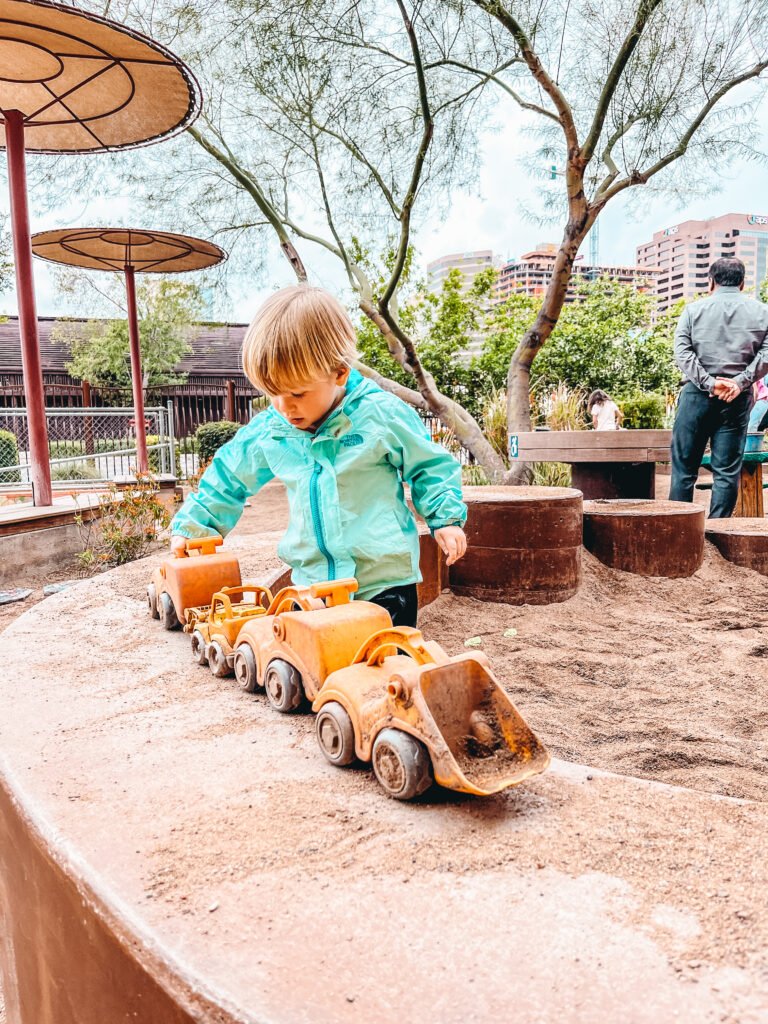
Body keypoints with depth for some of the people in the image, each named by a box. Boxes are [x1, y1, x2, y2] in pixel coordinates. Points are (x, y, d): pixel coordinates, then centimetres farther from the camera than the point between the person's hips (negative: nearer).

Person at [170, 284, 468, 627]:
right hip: (311, 583, 4)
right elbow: (228, 478, 17)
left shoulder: (383, 415, -11)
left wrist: (446, 517, -7)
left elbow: (430, 466, 3)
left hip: (385, 584, -3)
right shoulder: (266, 432, 1)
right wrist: (191, 524, 19)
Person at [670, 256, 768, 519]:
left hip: (697, 395, 0)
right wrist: (740, 382, -8)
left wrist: (709, 382, -9)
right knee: (727, 470, 4)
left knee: (683, 467, 5)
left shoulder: (693, 310, 6)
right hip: (738, 400, 1)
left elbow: (682, 352, -5)